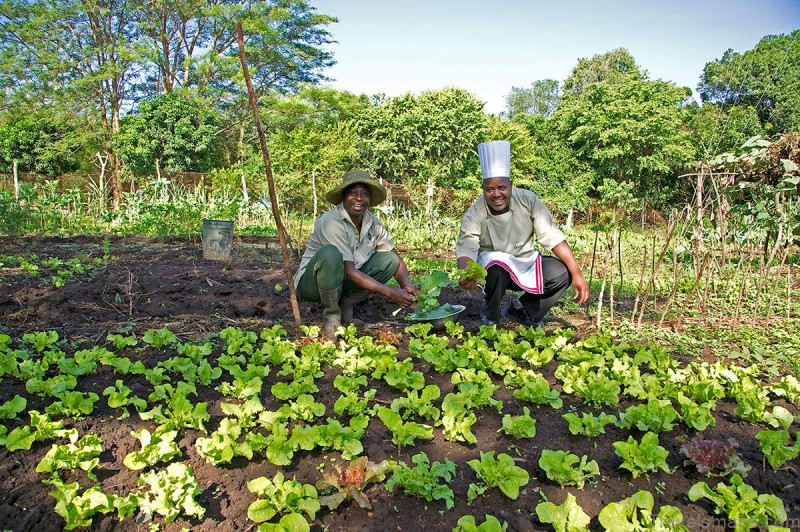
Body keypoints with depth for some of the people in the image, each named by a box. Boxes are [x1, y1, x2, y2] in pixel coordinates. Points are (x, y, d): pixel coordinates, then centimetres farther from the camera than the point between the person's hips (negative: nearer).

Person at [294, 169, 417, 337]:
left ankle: (345, 304, -5)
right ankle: (331, 313, -15)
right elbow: (350, 271, -28)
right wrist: (390, 292, -32)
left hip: (344, 283, 7)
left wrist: (406, 285, -21)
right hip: (311, 283, -6)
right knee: (330, 253, -37)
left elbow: (398, 260, 1)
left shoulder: (373, 223, -3)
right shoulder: (332, 222, -25)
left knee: (390, 259, -7)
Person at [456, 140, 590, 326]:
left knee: (562, 273, -20)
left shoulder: (528, 201, -17)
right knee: (498, 266, -37)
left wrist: (577, 274, -22)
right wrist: (467, 274, -56)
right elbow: (465, 251, -31)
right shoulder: (473, 216, -21)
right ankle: (490, 318, -8)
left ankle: (521, 310, 4)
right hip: (492, 262, -3)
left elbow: (553, 238, -17)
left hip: (526, 261, 3)